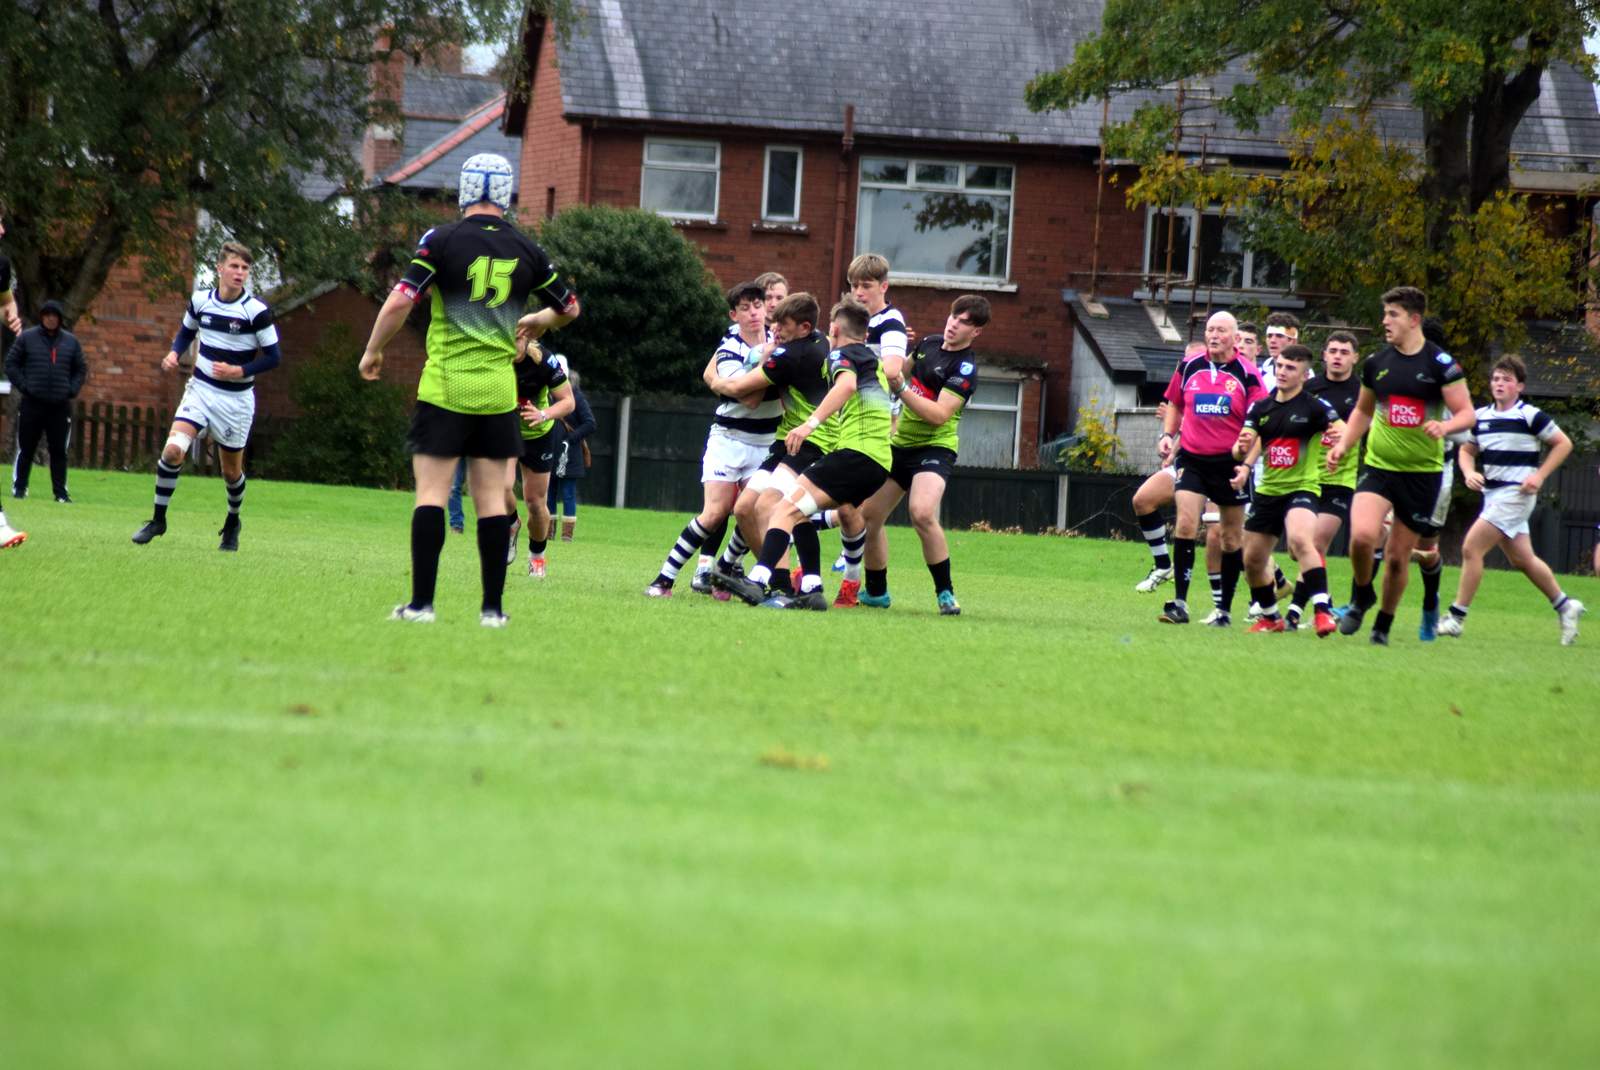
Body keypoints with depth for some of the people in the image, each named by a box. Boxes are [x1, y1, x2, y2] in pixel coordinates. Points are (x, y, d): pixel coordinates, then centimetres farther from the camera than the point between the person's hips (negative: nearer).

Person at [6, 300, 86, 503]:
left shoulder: (71, 341, 8)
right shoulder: (26, 338, 1)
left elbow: (81, 369, 16)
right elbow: (11, 364, 3)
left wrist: (72, 390, 1)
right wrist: (23, 385, -7)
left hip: (60, 406, 2)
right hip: (32, 404, -2)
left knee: (59, 451, 4)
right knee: (26, 448, 2)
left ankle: (61, 492, 8)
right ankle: (19, 487, 11)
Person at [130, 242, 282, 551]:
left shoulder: (256, 311, -13)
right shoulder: (200, 301, -2)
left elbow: (273, 357, -9)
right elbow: (186, 331, 18)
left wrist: (239, 371, -22)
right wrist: (174, 354, -2)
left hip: (236, 399, -2)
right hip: (200, 390, 2)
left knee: (231, 470, 9)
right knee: (173, 449, -19)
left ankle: (233, 521, 38)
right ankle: (158, 520, -6)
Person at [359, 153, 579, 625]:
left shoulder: (441, 240, -7)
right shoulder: (526, 250, 5)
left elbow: (400, 301, -14)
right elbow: (569, 308, 16)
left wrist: (372, 351, 2)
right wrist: (532, 323, 36)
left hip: (445, 388, -3)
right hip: (499, 392, 3)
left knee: (431, 492, 0)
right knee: (492, 498, 6)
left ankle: (421, 602, -5)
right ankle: (493, 607, 4)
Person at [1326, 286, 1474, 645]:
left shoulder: (1440, 363, -6)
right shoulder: (1376, 363, 7)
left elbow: (1467, 413, -6)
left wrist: (1444, 426, -27)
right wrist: (1343, 445, 9)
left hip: (1423, 471, -2)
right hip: (1379, 466, 2)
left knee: (1398, 555, 4)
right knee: (1362, 534, -22)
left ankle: (1383, 625, 24)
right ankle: (1361, 596, 7)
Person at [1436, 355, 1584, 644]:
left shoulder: (1530, 416, -9)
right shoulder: (1481, 417, 8)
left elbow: (1563, 444, -3)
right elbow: (1467, 450, 20)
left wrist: (1540, 476, -10)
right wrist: (1469, 473, -1)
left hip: (1515, 494, -7)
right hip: (1493, 495, 7)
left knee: (1471, 548, -13)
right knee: (1523, 559, 15)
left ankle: (1457, 617, -7)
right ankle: (1565, 606, 30)